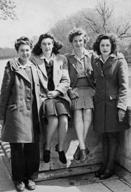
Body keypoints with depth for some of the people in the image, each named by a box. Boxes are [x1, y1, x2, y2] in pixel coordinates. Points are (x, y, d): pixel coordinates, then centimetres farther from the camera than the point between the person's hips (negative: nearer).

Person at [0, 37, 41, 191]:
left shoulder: (33, 68, 15)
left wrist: (38, 112, 13)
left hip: (33, 113, 4)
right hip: (17, 112, -4)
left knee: (33, 148, 5)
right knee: (17, 147, 2)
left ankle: (31, 177, 22)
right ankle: (18, 179, 19)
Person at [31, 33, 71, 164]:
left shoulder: (61, 59, 13)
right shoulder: (34, 59, 7)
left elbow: (66, 80, 10)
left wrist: (57, 91, -4)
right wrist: (40, 93, -7)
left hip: (59, 94, 2)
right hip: (42, 95, -2)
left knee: (64, 120, -24)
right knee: (53, 120, -27)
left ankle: (60, 148, -2)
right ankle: (47, 147, -3)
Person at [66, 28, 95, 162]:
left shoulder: (91, 56, 12)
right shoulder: (68, 58, 12)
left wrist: (95, 89, -2)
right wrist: (70, 90, -6)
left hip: (89, 89, 0)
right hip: (75, 90, 0)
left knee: (88, 111, -21)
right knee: (77, 112, -22)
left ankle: (80, 147, -14)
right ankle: (83, 147, -24)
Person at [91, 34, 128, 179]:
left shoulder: (119, 61, -4)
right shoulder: (95, 61, 9)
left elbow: (123, 85, -8)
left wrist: (121, 106, -15)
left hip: (113, 102, -4)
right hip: (99, 103, 4)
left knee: (113, 135, 2)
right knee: (104, 136, 9)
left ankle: (110, 167, 13)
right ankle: (105, 164, 21)